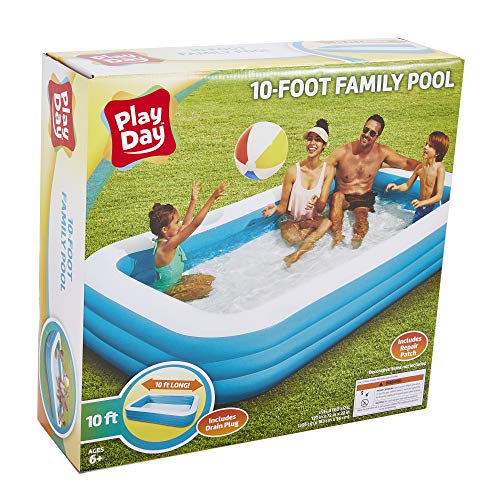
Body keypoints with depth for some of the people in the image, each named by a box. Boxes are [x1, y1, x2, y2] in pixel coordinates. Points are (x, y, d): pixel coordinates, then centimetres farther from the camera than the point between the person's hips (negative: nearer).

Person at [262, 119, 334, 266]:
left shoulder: (327, 171, -7)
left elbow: (322, 207, -12)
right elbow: (283, 207, -6)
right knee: (291, 237, -36)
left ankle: (298, 253, -26)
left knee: (328, 222, -34)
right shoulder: (293, 171, -11)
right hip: (293, 221, -2)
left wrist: (317, 202, -37)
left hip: (314, 220, 2)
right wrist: (275, 209, -30)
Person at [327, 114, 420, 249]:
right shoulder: (342, 152, -12)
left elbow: (407, 163, 2)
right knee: (337, 196, -36)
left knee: (361, 215, -32)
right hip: (342, 197, -2)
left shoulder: (382, 152, -4)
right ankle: (337, 237, -35)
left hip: (364, 198, 2)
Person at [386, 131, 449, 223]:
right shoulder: (421, 166, 0)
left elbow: (439, 196, -22)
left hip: (433, 207, -6)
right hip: (420, 207, 6)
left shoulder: (439, 168, -18)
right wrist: (397, 187, -8)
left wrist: (422, 203, -36)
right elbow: (407, 185, 12)